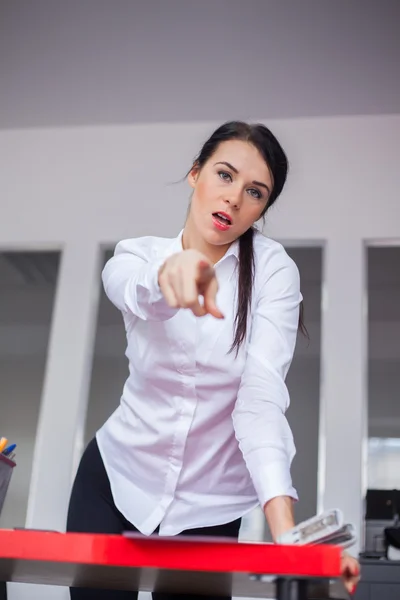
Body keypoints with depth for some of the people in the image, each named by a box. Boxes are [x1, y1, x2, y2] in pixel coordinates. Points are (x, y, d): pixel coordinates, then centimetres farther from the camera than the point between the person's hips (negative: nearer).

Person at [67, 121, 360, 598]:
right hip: (114, 475, 2)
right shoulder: (136, 256, -6)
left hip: (208, 507, -1)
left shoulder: (273, 269, -12)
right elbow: (136, 292, -32)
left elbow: (262, 394, -23)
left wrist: (283, 526, -37)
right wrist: (172, 271, -56)